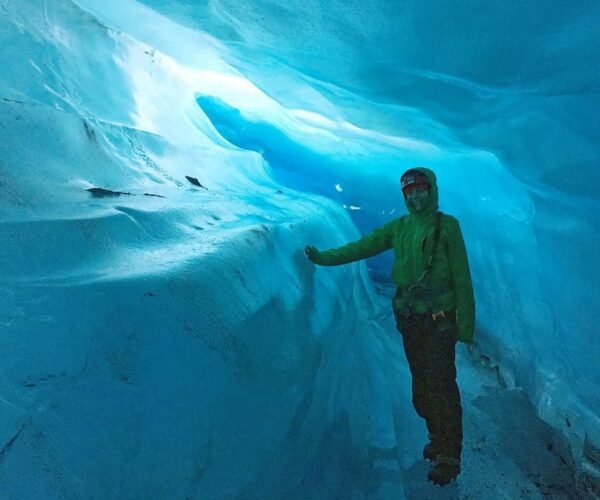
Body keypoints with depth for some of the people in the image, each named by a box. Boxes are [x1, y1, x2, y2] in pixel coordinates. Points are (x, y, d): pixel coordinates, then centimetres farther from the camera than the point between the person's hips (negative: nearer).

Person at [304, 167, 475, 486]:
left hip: (438, 321, -5)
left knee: (441, 387, -5)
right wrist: (325, 258, 6)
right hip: (409, 319, 6)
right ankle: (439, 439, 29)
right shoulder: (399, 227, 9)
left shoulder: (447, 226, -6)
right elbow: (362, 247, 11)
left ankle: (448, 457, 5)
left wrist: (466, 325, -10)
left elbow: (461, 278, -8)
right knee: (421, 385, 12)